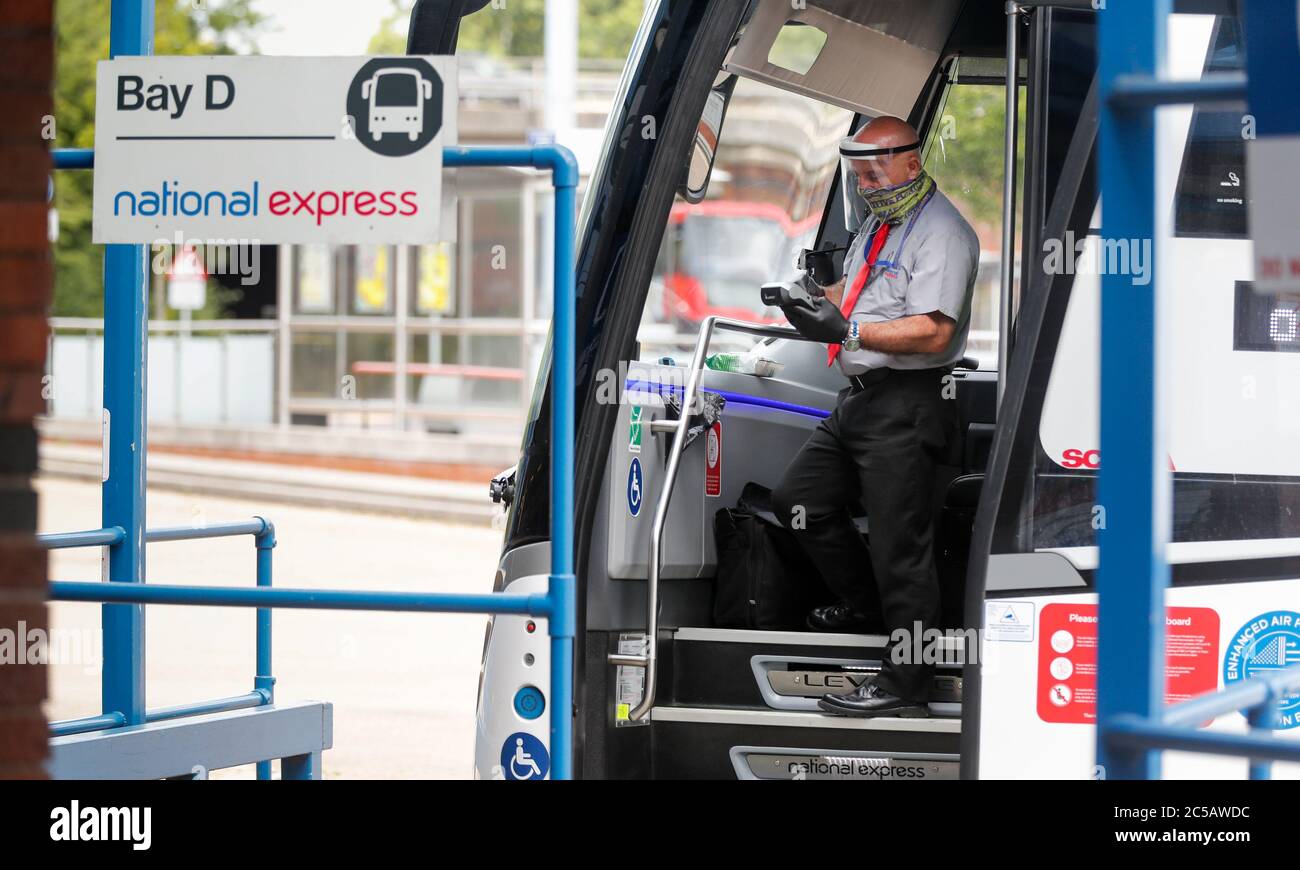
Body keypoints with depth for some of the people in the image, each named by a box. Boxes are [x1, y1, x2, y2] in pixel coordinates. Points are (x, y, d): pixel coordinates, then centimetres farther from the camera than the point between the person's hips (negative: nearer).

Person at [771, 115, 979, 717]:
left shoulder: (940, 233, -15)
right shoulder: (877, 222, 18)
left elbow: (933, 331, -24)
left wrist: (846, 330, -27)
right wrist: (818, 300, 6)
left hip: (907, 407, -11)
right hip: (861, 398, 11)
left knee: (899, 542, -8)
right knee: (799, 499, 17)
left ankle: (905, 686, -3)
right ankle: (868, 608, 32)